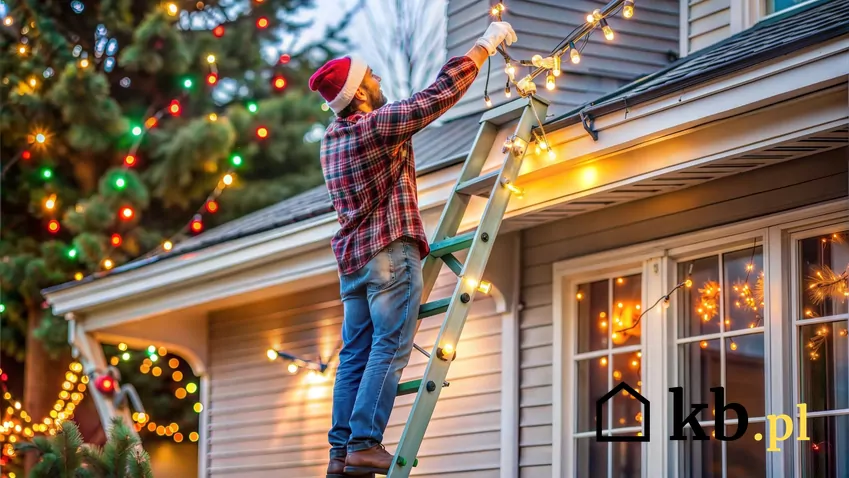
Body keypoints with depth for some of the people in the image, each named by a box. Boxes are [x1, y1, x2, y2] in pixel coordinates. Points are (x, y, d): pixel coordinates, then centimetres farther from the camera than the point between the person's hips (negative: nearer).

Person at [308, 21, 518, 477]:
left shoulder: (331, 139, 13)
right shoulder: (379, 124, -11)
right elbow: (440, 93, -10)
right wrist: (486, 44, -3)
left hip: (353, 259, 8)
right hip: (390, 252, -8)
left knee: (355, 354, 6)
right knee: (390, 350, -8)